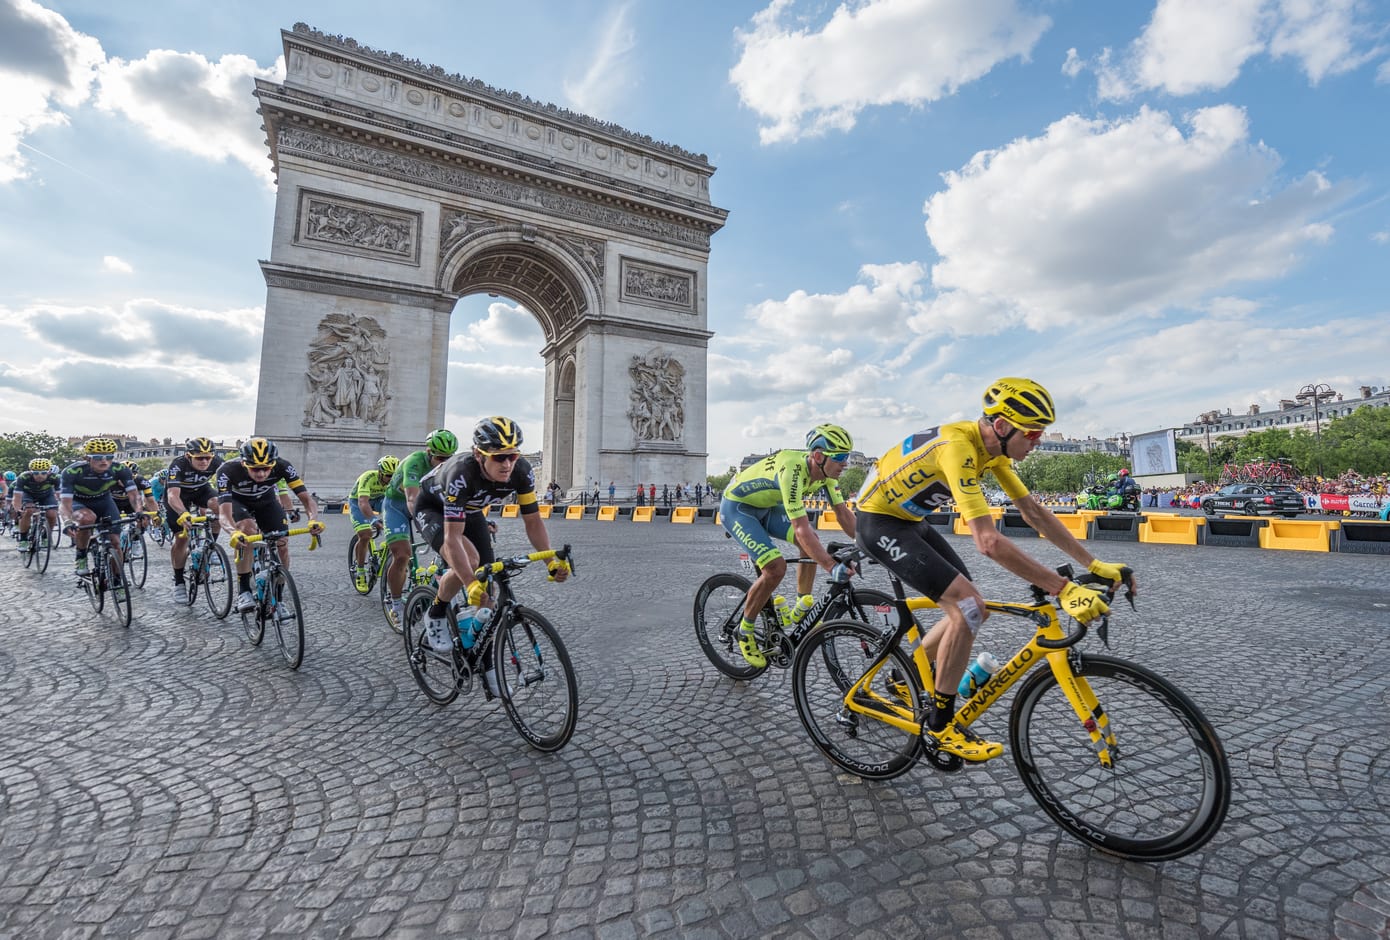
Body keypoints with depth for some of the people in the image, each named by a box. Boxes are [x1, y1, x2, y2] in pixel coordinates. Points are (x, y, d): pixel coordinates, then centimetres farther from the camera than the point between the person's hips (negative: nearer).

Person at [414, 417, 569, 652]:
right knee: (469, 560, -31)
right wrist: (471, 584, -55)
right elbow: (453, 538, -44)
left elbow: (533, 520, -20)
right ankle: (436, 615, -2)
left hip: (470, 511, 5)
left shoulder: (522, 471, -29)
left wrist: (552, 561, -32)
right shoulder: (461, 474, -42)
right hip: (433, 507, -5)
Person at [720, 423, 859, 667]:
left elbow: (843, 512, -5)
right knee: (775, 568, -21)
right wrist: (832, 567, -47)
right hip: (736, 507, -8)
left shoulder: (825, 470, -12)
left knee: (813, 542, -5)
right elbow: (801, 528, -41)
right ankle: (745, 632, 0)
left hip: (766, 506, 9)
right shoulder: (792, 470, -36)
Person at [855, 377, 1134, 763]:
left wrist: (1094, 564, 2)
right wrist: (1064, 588, -33)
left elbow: (1033, 511, 6)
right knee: (968, 607, -17)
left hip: (910, 520, 10)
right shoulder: (959, 446, -30)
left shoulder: (994, 448, 0)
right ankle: (941, 726, -2)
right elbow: (989, 542, -36)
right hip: (880, 521, -10)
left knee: (970, 610, 9)